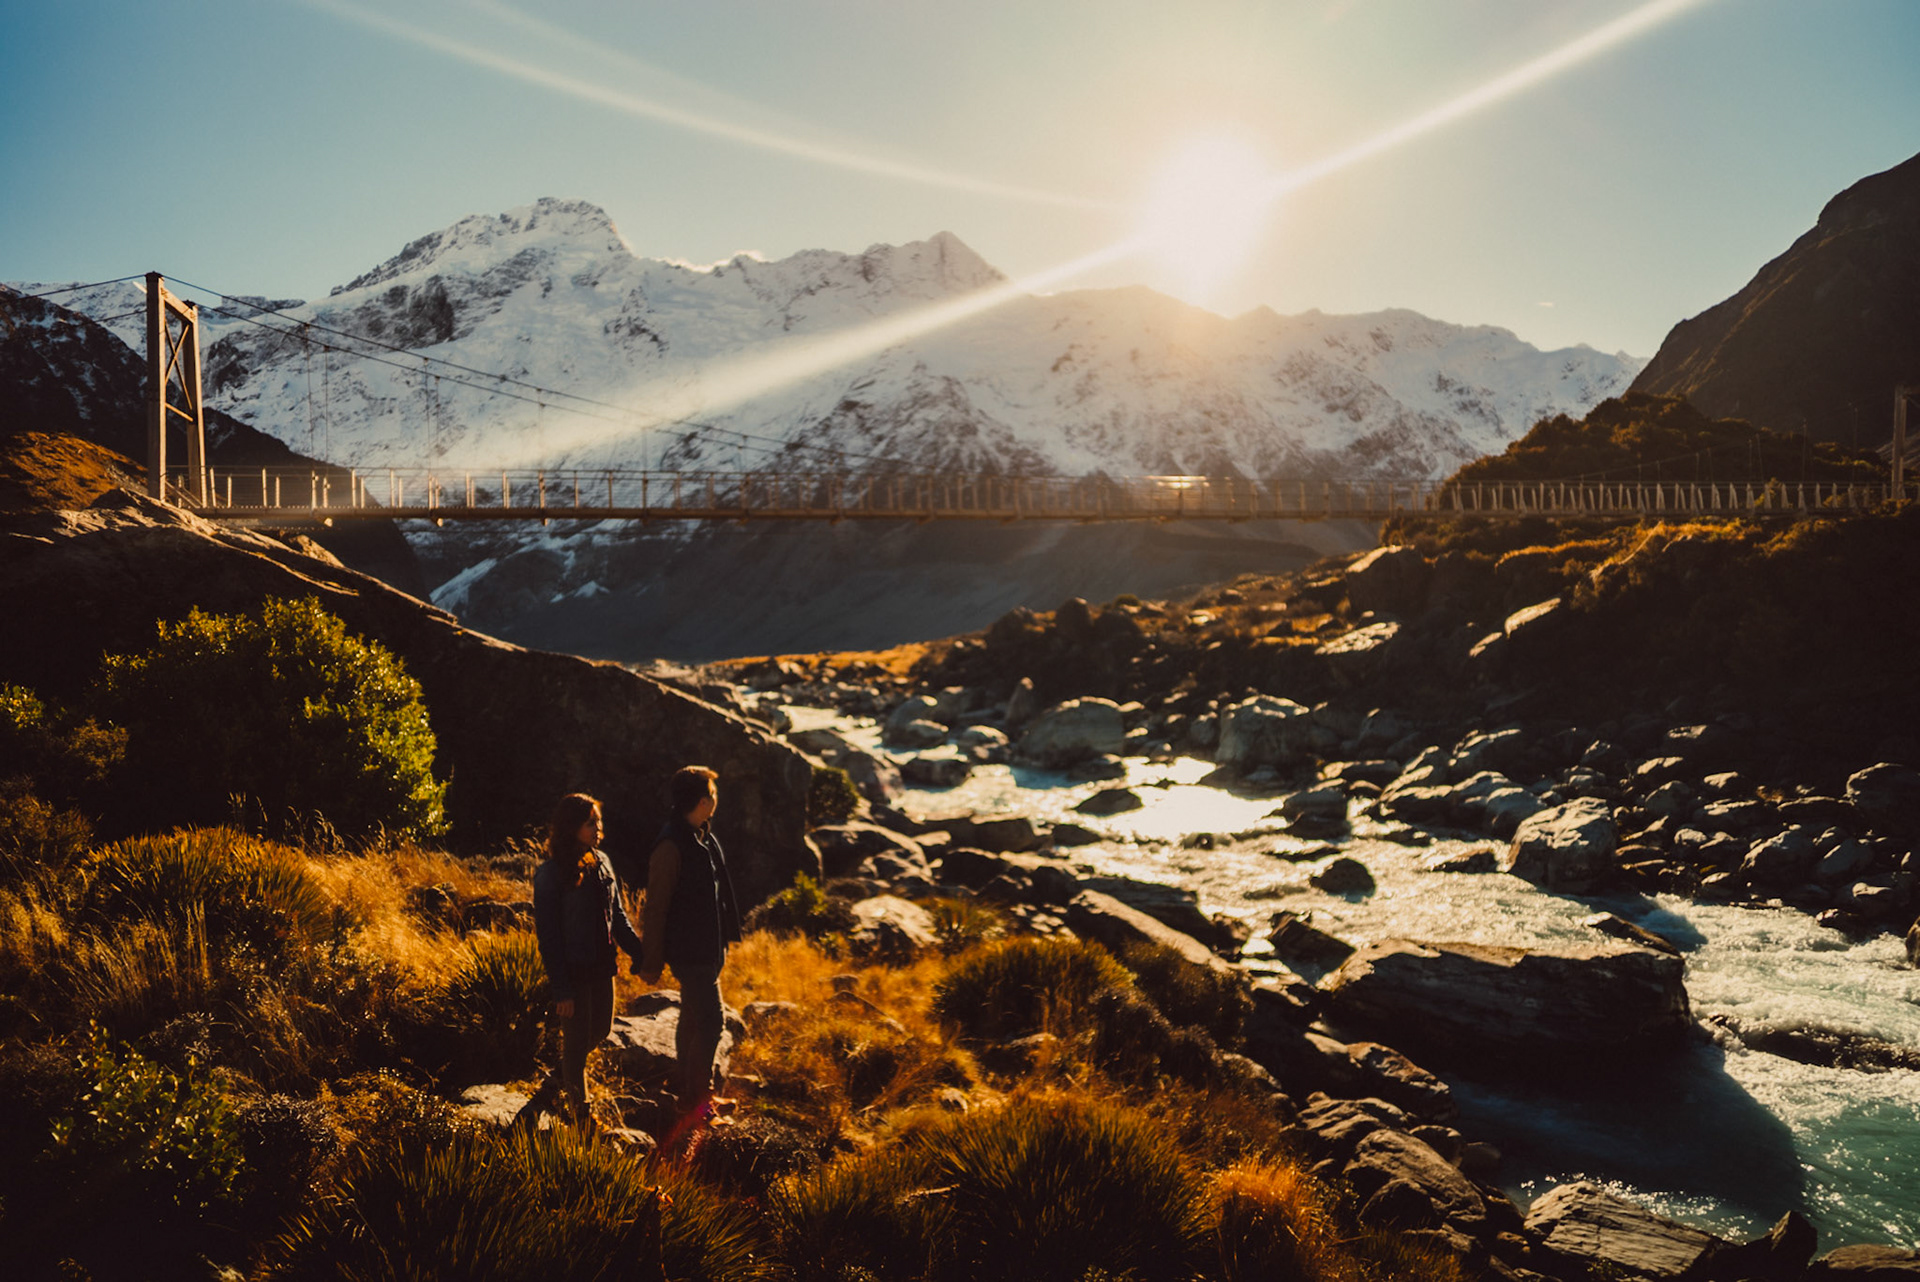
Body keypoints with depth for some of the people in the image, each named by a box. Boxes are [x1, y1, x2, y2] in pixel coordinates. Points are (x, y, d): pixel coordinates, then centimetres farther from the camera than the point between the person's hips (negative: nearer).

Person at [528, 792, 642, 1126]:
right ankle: (582, 1117, 23)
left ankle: (551, 1086, 39)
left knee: (600, 1032, 18)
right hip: (572, 973, -7)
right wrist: (561, 990, -17)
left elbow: (618, 916, 11)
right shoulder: (549, 874, -16)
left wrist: (640, 955, 3)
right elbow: (547, 936, -15)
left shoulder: (600, 863, 4)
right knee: (577, 1041, 6)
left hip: (601, 969, 7)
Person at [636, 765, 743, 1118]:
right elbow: (655, 909, -18)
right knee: (709, 1025, -6)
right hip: (689, 952, -9)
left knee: (692, 1020, 19)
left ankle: (685, 1091, 32)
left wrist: (722, 940, 20)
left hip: (707, 949, 9)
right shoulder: (671, 847, -22)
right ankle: (696, 1102, 6)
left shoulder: (704, 838, 7)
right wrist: (651, 962, -14)